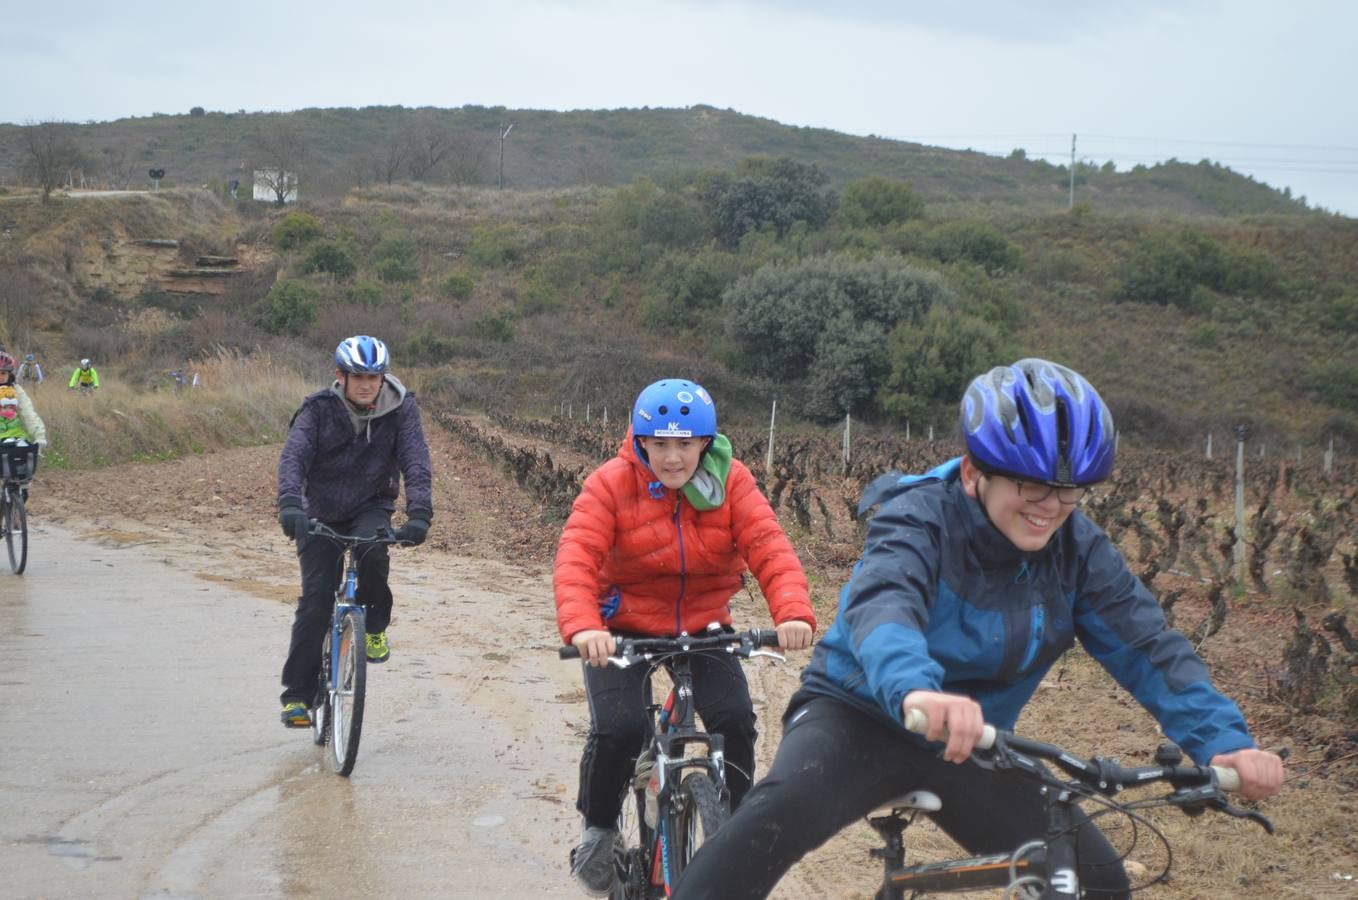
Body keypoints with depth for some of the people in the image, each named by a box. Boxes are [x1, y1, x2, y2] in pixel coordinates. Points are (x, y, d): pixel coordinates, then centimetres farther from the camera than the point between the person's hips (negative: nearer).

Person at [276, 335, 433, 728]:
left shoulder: (401, 409, -11)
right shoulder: (319, 409, -12)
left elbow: (416, 463, -19)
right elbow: (293, 457, -24)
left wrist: (419, 514, -34)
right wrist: (289, 504, -42)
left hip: (371, 508, 0)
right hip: (321, 514, 0)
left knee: (372, 548, -34)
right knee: (316, 600, -11)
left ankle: (374, 627, -7)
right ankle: (297, 693, 0)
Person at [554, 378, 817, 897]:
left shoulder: (731, 482, -12)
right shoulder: (610, 485, -17)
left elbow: (769, 547, -23)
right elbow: (576, 560, -29)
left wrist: (793, 612, -42)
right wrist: (582, 626, -48)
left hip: (703, 627, 2)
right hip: (623, 630, -2)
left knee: (735, 719, -20)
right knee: (618, 729, -22)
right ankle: (598, 829, 8)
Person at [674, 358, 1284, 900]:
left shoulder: (1077, 548, -8)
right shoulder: (919, 519, -22)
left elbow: (1147, 645, -17)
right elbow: (881, 605, -43)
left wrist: (1224, 741, -36)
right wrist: (915, 690, -66)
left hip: (972, 744, 5)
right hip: (863, 716, -5)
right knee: (781, 812, -35)